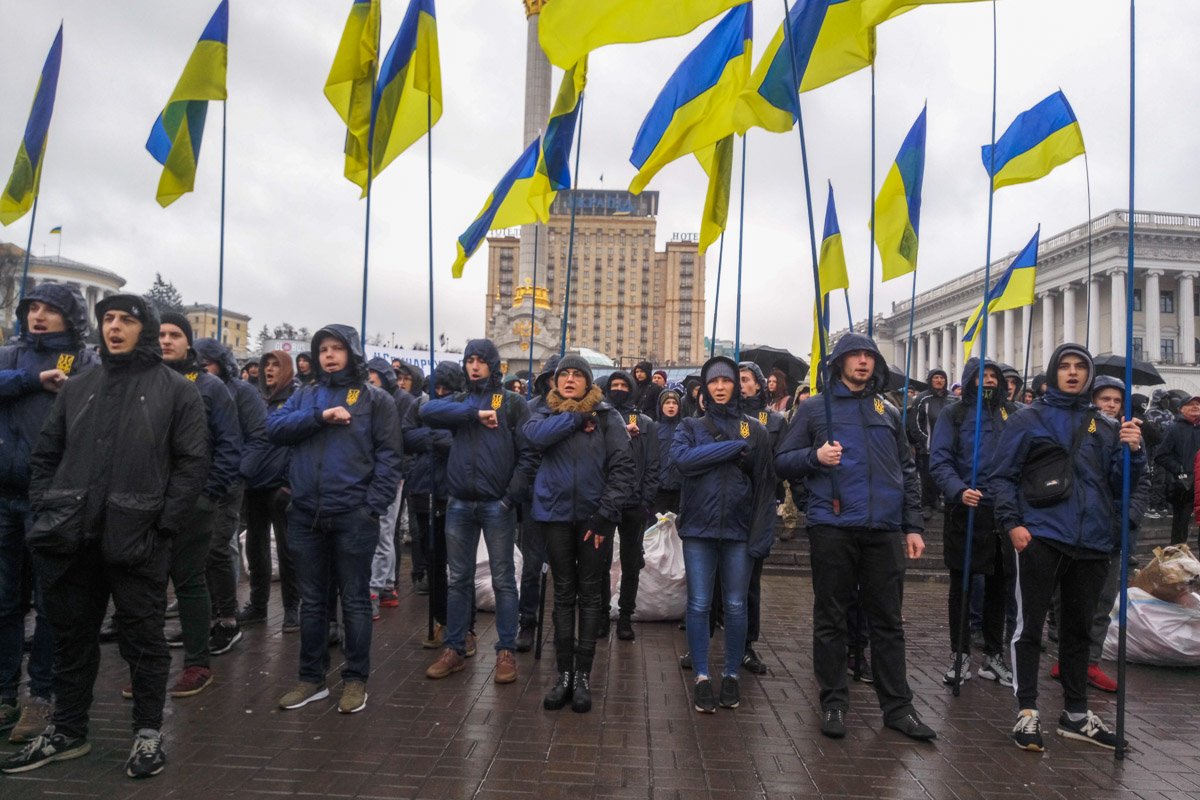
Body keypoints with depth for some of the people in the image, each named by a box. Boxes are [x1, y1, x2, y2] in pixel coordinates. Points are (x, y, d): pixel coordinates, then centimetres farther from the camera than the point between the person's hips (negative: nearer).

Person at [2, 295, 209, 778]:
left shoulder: (176, 390, -1)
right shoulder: (76, 388, 13)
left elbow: (192, 463, -6)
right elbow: (46, 455, 15)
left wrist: (163, 526, -11)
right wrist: (46, 514, 4)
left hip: (137, 541, -4)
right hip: (72, 540, 5)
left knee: (143, 639, 6)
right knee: (72, 637, 16)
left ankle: (148, 732, 19)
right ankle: (67, 730, 32)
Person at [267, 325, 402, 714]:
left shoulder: (375, 398, 1)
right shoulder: (305, 396, 14)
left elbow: (389, 456, -4)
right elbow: (274, 427, -1)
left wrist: (374, 506, -12)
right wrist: (319, 416, -14)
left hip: (353, 515, -4)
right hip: (305, 515, 4)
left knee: (355, 600, 6)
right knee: (312, 601, 13)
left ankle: (355, 679, 18)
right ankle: (311, 678, 26)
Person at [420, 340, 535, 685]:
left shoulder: (513, 403, 2)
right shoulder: (458, 401, 12)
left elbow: (528, 453, -5)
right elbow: (427, 410, -10)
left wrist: (513, 496, -13)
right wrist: (475, 413, -17)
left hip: (498, 505, -3)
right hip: (460, 504, 3)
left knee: (503, 580, 5)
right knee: (459, 579, 10)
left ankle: (506, 652, 14)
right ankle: (455, 649, 21)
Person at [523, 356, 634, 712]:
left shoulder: (607, 416, 1)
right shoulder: (547, 413, 8)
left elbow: (623, 466, -6)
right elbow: (533, 436, -16)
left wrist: (605, 512, -14)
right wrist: (576, 418, -14)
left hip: (594, 515, -2)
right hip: (556, 513, 2)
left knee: (590, 594, 6)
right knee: (563, 594, 9)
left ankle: (583, 676, 16)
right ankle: (564, 674, 18)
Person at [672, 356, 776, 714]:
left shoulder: (755, 430, 8)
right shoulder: (691, 427, 7)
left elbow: (765, 484, 3)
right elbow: (682, 459, -15)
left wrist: (762, 532, -6)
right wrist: (735, 447, -13)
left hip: (739, 529, 0)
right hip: (698, 527, 0)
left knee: (736, 606, 7)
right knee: (699, 604, 2)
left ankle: (731, 675, 21)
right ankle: (702, 677, 14)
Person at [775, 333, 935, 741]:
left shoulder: (888, 412, 15)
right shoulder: (814, 409, 5)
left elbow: (907, 472, 16)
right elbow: (782, 460, 4)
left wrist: (913, 527, 9)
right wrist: (815, 456, -16)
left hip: (884, 530, 3)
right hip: (832, 528, -2)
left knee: (888, 620, 9)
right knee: (830, 618, 6)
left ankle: (897, 706, 20)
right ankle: (834, 703, 18)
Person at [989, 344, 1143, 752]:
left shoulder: (1105, 428, 15)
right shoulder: (1028, 419, 2)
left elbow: (1118, 486, 13)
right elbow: (1001, 475, -2)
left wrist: (1132, 451, -4)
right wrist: (1012, 522, -12)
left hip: (1092, 543, 5)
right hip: (1041, 538, -4)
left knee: (1078, 628, 15)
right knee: (1030, 625, -1)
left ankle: (1076, 714, 27)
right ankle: (1027, 712, 9)